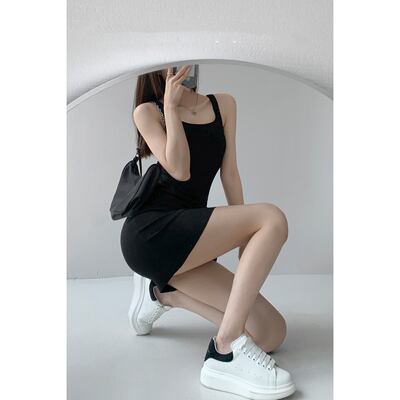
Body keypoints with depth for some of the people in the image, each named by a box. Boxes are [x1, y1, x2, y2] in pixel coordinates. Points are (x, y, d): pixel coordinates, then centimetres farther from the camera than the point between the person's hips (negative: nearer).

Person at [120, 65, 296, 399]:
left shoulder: (224, 104, 17)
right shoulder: (148, 111, 5)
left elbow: (230, 172, 11)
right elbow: (180, 170, -9)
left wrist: (244, 239, 6)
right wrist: (171, 105, -7)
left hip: (188, 237, 6)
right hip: (150, 233, -6)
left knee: (271, 335, -4)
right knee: (273, 219, -24)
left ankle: (164, 293, 12)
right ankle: (227, 351, -24)